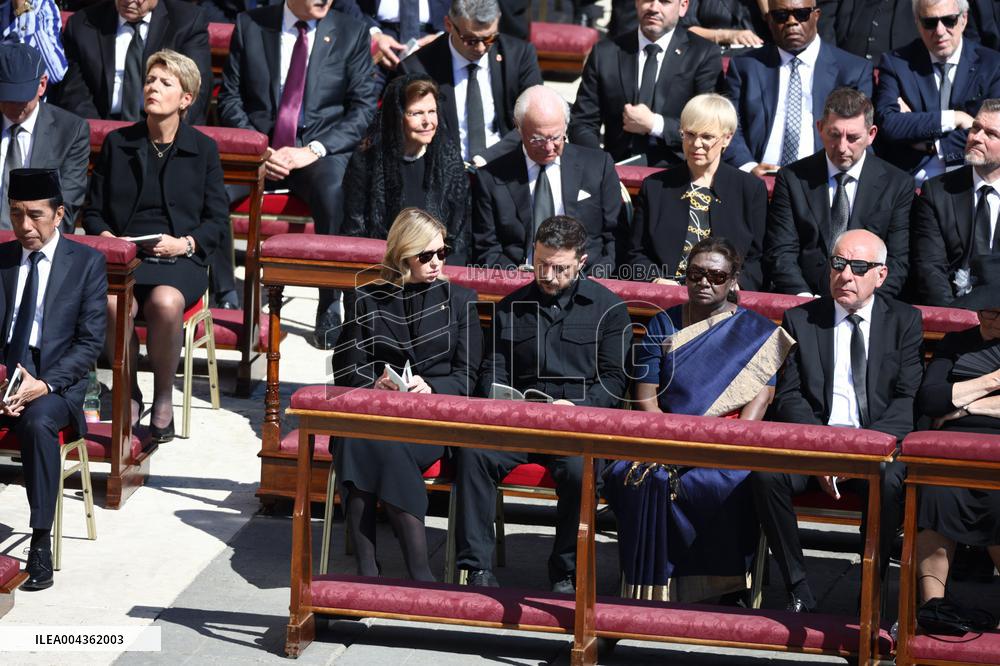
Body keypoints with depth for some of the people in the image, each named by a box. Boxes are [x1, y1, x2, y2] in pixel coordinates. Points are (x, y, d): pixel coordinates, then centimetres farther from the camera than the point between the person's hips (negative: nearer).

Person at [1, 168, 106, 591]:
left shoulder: (87, 262, 4)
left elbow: (90, 342, -2)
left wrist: (44, 385, -17)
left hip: (56, 384, -3)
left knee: (37, 422, -37)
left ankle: (41, 547, -31)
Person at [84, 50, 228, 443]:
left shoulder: (203, 149, 11)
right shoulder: (117, 143, 16)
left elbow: (218, 219, 9)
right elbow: (93, 211, 17)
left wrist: (186, 243, -10)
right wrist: (105, 237, -5)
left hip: (180, 260, -1)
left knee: (166, 302, -38)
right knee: (113, 304, -35)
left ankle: (164, 397, -15)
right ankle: (128, 393, -11)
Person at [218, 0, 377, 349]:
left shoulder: (351, 34, 7)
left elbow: (363, 107, 2)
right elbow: (230, 98, 8)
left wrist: (314, 150, -12)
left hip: (321, 151, -1)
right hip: (259, 146, 1)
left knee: (334, 190, -35)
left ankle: (330, 312, -26)